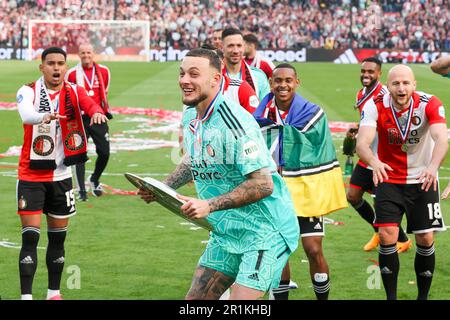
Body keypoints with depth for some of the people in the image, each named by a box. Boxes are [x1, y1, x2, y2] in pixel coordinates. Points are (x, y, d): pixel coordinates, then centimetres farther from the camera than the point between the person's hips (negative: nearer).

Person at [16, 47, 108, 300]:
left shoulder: (74, 92, -1)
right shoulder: (29, 91, -9)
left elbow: (90, 104, -22)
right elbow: (26, 114, -31)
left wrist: (97, 113, -47)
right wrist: (44, 116, -54)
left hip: (61, 174, 3)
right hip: (31, 175, -3)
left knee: (58, 237, 11)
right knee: (31, 236, -8)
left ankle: (54, 293, 25)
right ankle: (26, 295, -7)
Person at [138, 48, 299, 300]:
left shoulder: (234, 121, -23)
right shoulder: (190, 117, 5)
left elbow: (263, 185, -26)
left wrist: (209, 205, -28)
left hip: (265, 231, -9)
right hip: (226, 231, 9)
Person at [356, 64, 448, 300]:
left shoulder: (430, 105, -18)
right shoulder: (375, 106, -16)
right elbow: (362, 142, -30)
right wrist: (374, 162, -52)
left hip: (422, 181, 0)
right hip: (388, 179, 0)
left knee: (425, 239, -1)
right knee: (387, 236, -11)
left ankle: (423, 296, 17)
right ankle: (391, 297, 2)